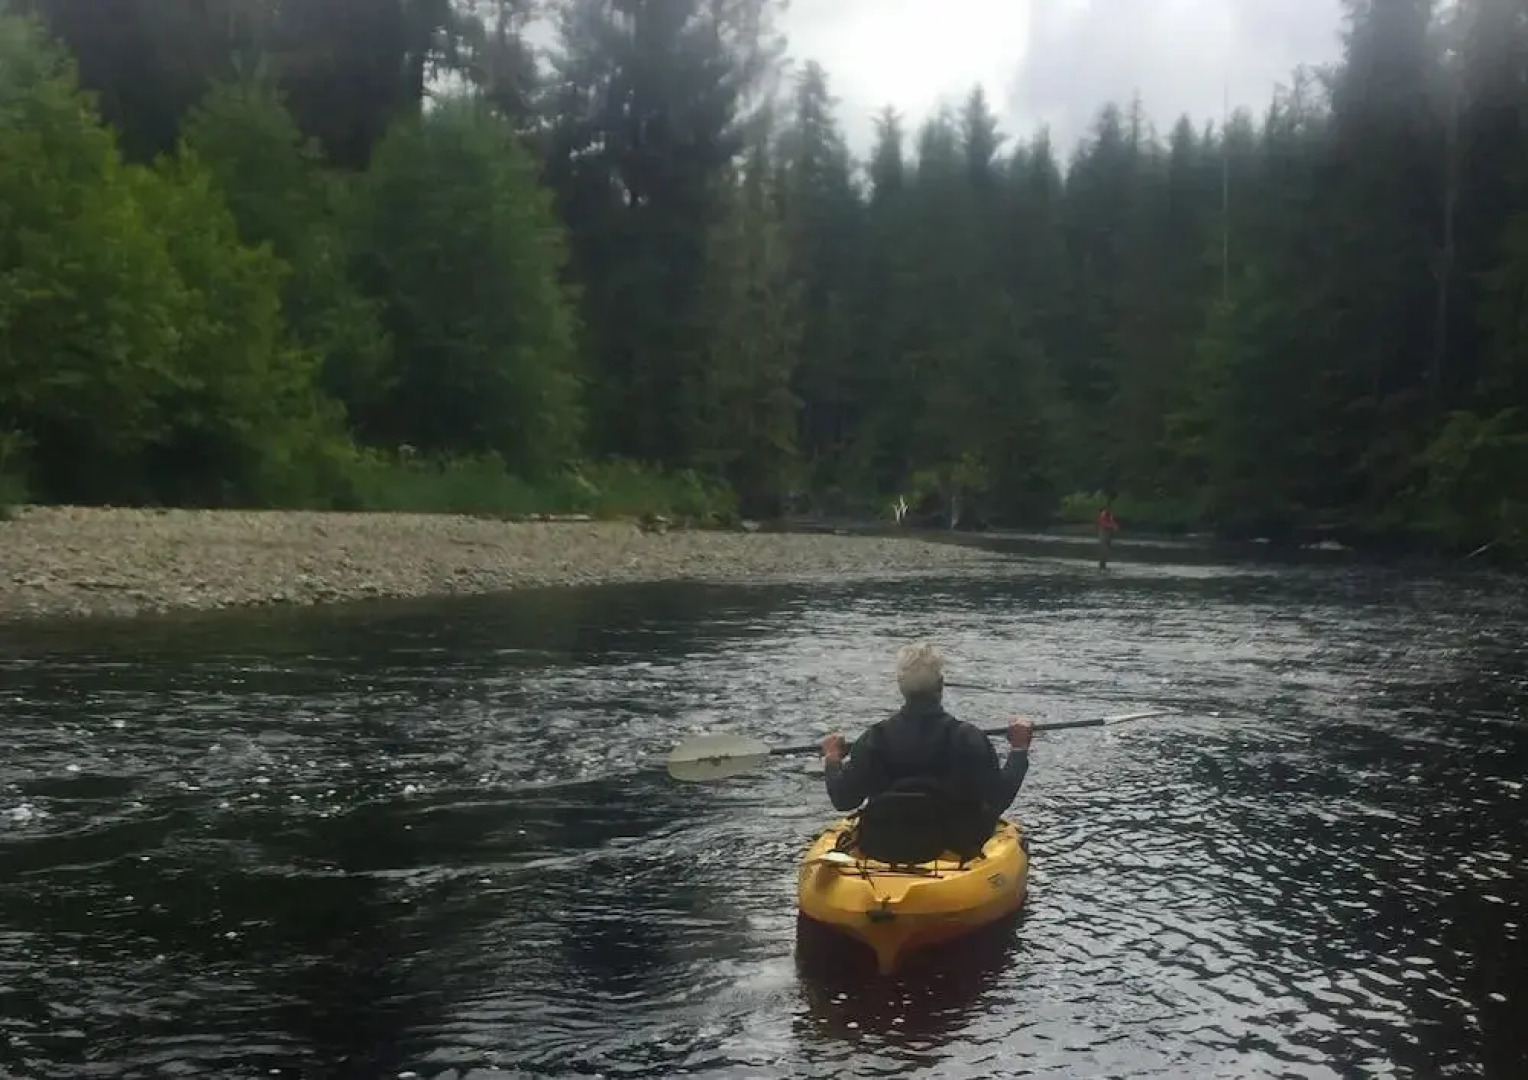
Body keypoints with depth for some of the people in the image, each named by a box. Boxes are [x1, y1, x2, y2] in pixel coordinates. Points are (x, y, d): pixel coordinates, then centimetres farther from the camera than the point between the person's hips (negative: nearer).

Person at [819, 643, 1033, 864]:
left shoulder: (876, 738, -11)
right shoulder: (966, 737, -16)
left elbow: (843, 800, -6)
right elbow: (999, 799, -12)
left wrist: (832, 759, 12)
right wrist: (1019, 749, -1)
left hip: (883, 851, 2)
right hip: (955, 850, -2)